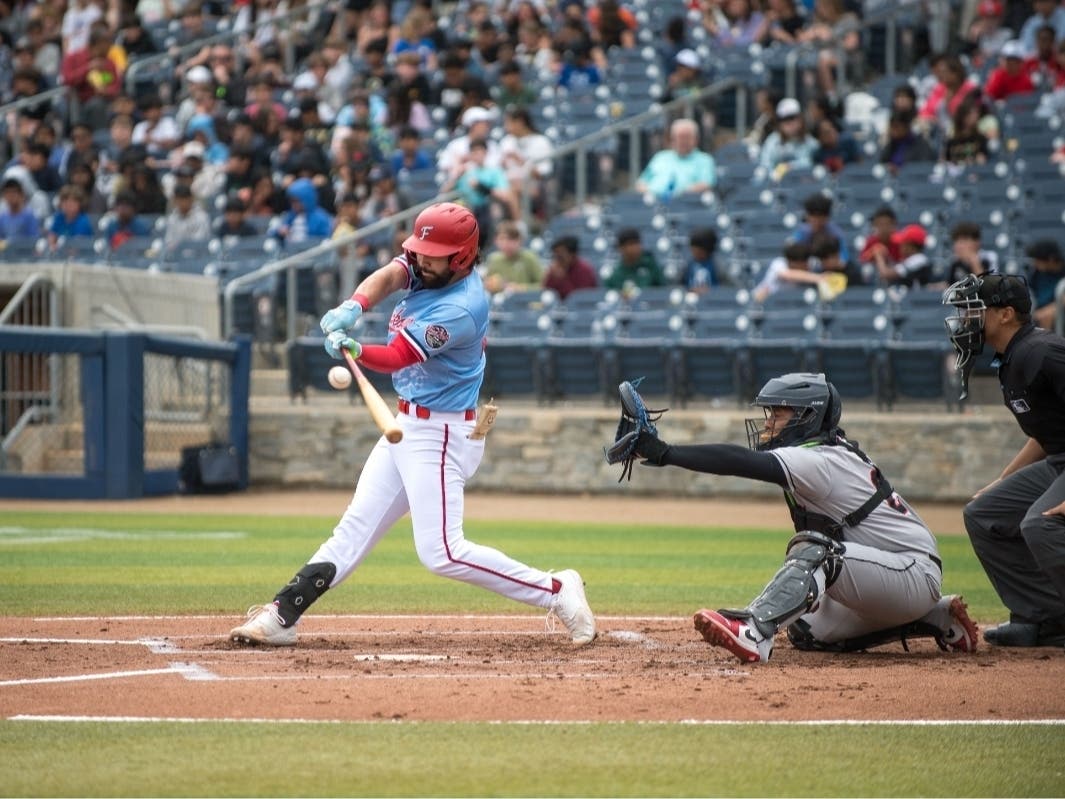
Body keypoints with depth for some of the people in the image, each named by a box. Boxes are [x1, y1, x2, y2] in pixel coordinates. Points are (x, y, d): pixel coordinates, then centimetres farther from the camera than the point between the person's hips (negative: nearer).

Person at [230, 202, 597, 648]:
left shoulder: (461, 309, -24)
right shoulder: (424, 268, 1)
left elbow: (395, 357, -26)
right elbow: (387, 277, -13)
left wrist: (351, 349, -41)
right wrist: (354, 306, -32)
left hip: (442, 435, -9)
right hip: (408, 426, 9)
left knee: (442, 553, -13)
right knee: (356, 526, 10)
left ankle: (556, 592, -5)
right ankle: (282, 616, 13)